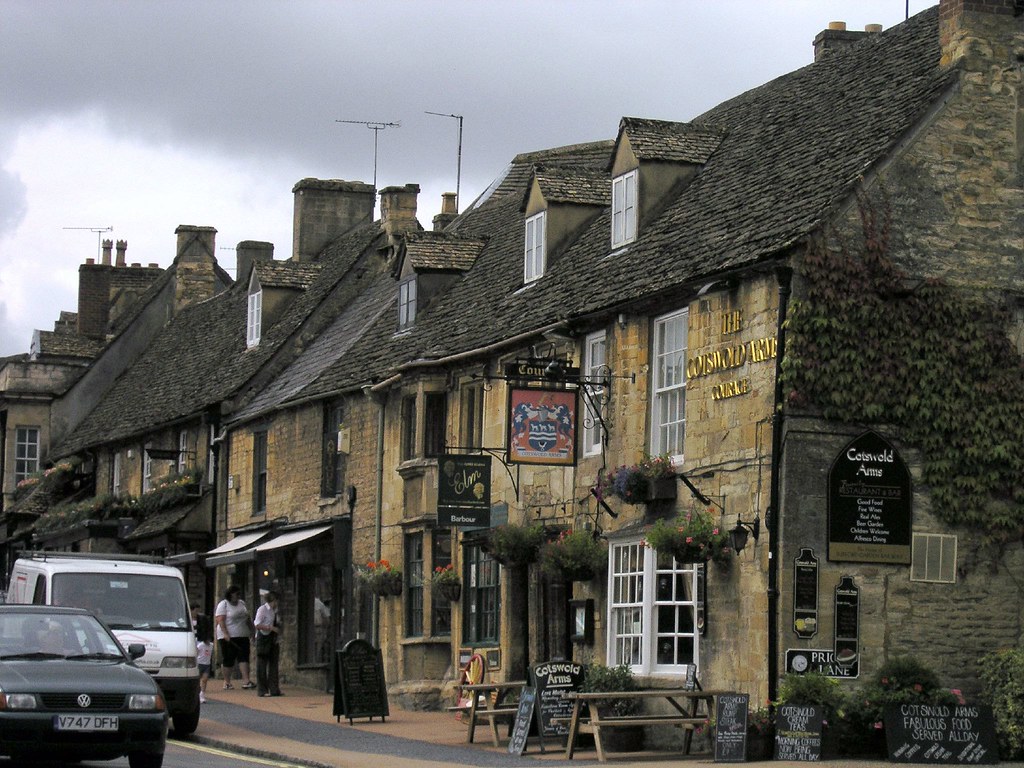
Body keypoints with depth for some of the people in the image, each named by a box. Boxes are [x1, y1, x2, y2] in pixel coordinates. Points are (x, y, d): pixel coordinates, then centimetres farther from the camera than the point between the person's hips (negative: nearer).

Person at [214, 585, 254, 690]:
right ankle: (227, 682, 9)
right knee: (228, 660, 0)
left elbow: (247, 618, 23)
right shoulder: (223, 605, -5)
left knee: (244, 657, -6)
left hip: (242, 636, 5)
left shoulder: (242, 603, 16)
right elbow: (220, 620, -13)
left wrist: (252, 630, 18)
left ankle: (247, 681, -13)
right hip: (228, 636, -5)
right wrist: (225, 634, -23)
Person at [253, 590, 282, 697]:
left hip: (274, 639, 7)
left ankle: (274, 689, 10)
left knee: (274, 664, 6)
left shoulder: (275, 610, 12)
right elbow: (258, 625, -16)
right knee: (262, 665, -3)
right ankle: (262, 690, -1)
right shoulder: (262, 609, -9)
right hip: (263, 638, -7)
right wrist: (272, 628, -22)